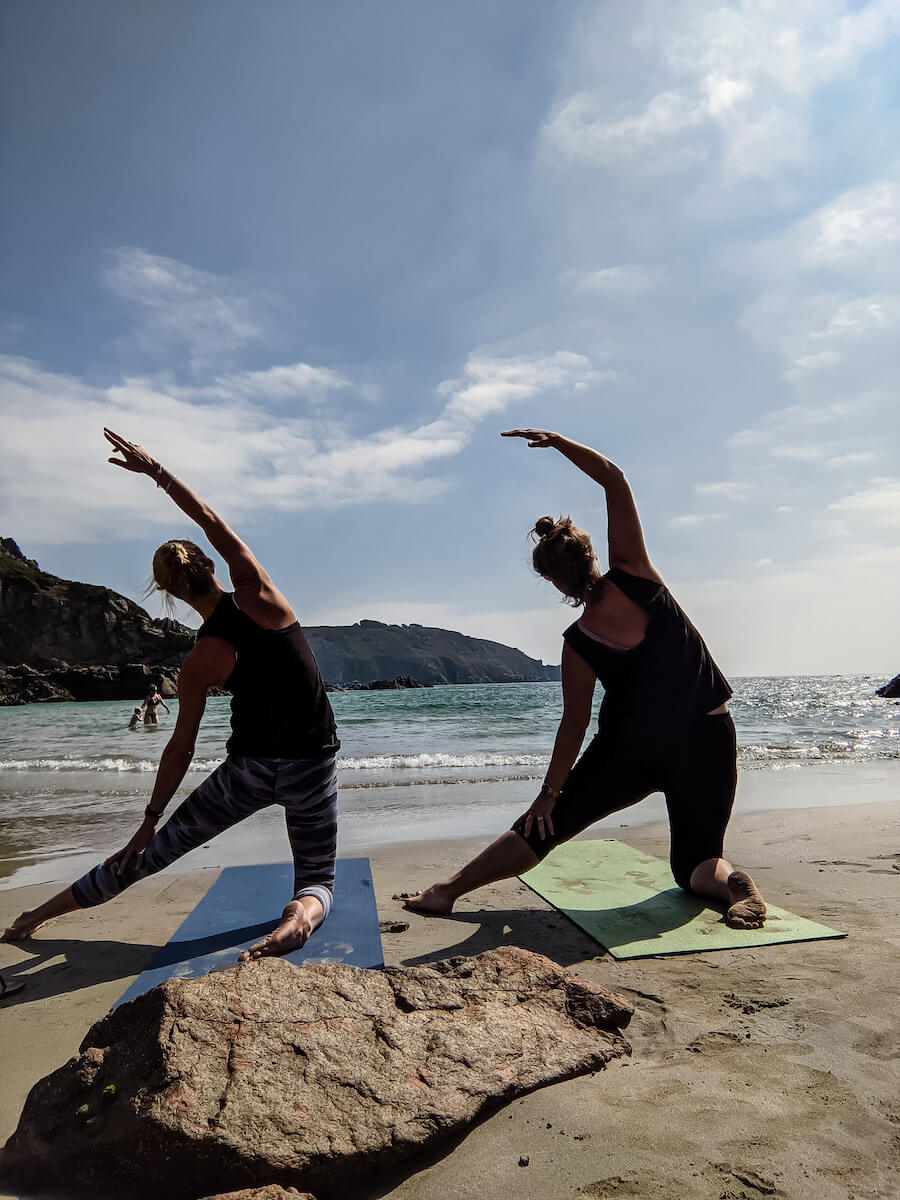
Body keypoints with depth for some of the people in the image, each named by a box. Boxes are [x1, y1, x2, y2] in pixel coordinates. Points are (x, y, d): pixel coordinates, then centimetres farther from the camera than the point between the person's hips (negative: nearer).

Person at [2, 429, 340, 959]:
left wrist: (150, 818, 9)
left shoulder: (200, 661, -8)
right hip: (313, 768, 0)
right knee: (318, 882, 14)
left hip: (250, 769, 0)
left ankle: (44, 911, 31)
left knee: (163, 845, 19)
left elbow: (181, 748, -3)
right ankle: (300, 917, -21)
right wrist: (158, 471, 3)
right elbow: (213, 521, 1)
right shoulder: (257, 594, -11)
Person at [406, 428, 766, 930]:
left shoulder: (579, 643, -14)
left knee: (546, 825, 10)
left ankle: (449, 888, 10)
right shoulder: (632, 573, -13)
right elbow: (615, 480, -9)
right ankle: (735, 883, -14)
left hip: (631, 751, -2)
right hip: (709, 741, 2)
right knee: (696, 861, 19)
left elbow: (575, 724, -8)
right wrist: (559, 442, -6)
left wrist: (551, 790, 3)